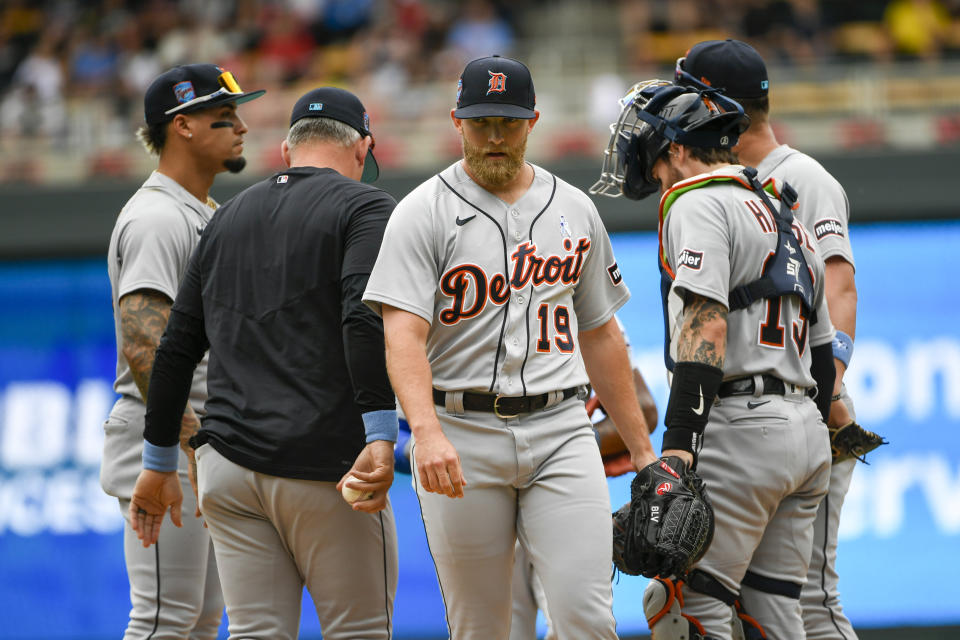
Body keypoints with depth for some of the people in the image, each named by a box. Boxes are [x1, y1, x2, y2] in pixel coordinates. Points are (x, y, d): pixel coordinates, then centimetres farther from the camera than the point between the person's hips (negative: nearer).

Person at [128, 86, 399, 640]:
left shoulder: (227, 218, 19)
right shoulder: (365, 207, 1)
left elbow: (176, 348, 20)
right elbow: (364, 316, -17)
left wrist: (159, 464, 25)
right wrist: (380, 437, -24)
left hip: (228, 469, 5)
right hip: (323, 466, -5)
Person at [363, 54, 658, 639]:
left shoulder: (574, 209, 12)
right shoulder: (425, 213, -2)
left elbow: (599, 334, 20)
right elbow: (403, 334, -15)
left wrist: (641, 447, 17)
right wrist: (427, 432, -32)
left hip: (561, 431, 2)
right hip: (460, 440, -2)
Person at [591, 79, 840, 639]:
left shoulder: (698, 204, -4)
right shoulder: (789, 220, 25)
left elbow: (706, 326, -17)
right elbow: (822, 354, 25)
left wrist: (677, 449, -22)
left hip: (740, 425, -9)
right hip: (808, 427, 9)